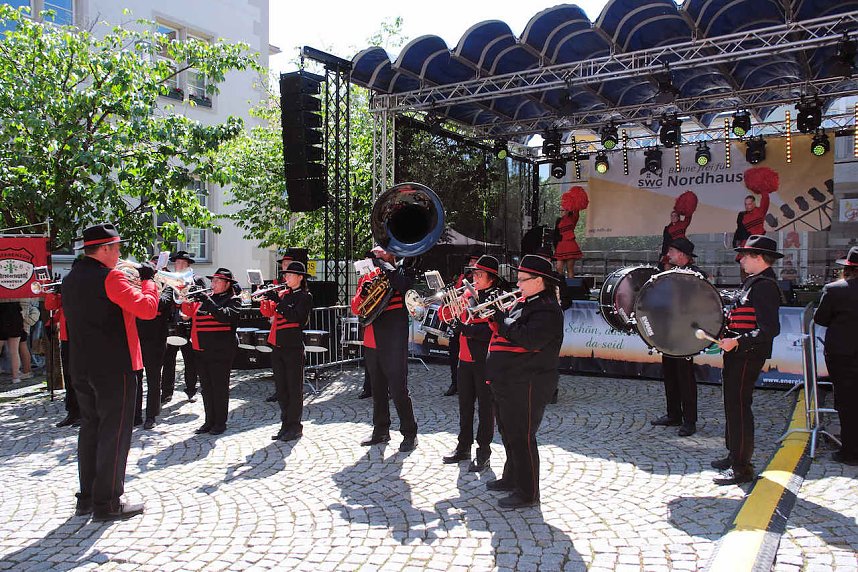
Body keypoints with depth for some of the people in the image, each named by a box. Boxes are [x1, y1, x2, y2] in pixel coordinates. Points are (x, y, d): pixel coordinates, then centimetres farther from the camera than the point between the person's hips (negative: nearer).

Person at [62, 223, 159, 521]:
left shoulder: (71, 278, 12)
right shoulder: (109, 277, -16)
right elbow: (147, 309, -21)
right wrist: (147, 280, -5)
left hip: (81, 367, 9)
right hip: (114, 367, -8)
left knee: (90, 429, 16)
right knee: (114, 433, 0)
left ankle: (87, 497, 23)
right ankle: (107, 502, 6)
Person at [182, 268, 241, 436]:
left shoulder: (233, 300, -5)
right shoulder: (206, 297, 14)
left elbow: (225, 316, -22)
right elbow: (189, 312, 8)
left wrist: (207, 302, -26)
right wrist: (186, 299, -9)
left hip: (220, 351, -6)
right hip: (201, 350, 7)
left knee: (220, 387, 1)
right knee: (206, 387, 12)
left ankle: (220, 422, 12)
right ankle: (209, 421, 23)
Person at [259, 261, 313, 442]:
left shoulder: (305, 297, -4)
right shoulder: (282, 294, 14)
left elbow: (296, 317, -18)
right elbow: (268, 312, 7)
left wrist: (278, 301, -21)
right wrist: (265, 298, -9)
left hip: (293, 347, -7)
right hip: (277, 346, 7)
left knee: (294, 388, -1)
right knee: (281, 388, 11)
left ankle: (295, 427, 7)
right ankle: (285, 425, 20)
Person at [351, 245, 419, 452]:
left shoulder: (403, 271, -3)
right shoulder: (368, 276, 11)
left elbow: (400, 282, -29)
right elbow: (355, 308, 8)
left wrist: (382, 262, -18)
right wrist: (362, 292, -12)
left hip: (394, 343, -6)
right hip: (372, 342, 6)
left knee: (398, 390, -3)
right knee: (378, 390, 16)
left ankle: (410, 434, 10)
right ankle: (381, 431, 29)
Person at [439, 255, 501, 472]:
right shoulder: (468, 295, 10)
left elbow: (492, 330, -22)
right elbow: (444, 315, 8)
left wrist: (465, 328, -21)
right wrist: (451, 304, -11)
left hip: (485, 361, -7)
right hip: (465, 359, 7)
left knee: (485, 406, 3)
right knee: (465, 405, 16)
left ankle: (483, 453, 14)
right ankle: (464, 447, 29)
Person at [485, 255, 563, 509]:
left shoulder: (546, 309, -16)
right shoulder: (524, 303, 14)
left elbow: (527, 338, -30)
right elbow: (505, 332, 17)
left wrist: (500, 318, -20)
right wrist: (496, 316, -1)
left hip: (526, 385, -10)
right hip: (507, 383, 10)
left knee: (521, 438, -2)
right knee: (509, 434, 21)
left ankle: (527, 493, 9)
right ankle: (512, 478, 37)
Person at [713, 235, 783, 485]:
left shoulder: (765, 286, -17)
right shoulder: (754, 282, 15)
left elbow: (770, 329, -24)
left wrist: (737, 342, -27)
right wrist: (727, 335, 19)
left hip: (747, 356, -10)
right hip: (738, 355, 10)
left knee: (739, 407, -5)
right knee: (733, 405, 17)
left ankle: (742, 468, 5)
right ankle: (735, 456, 31)